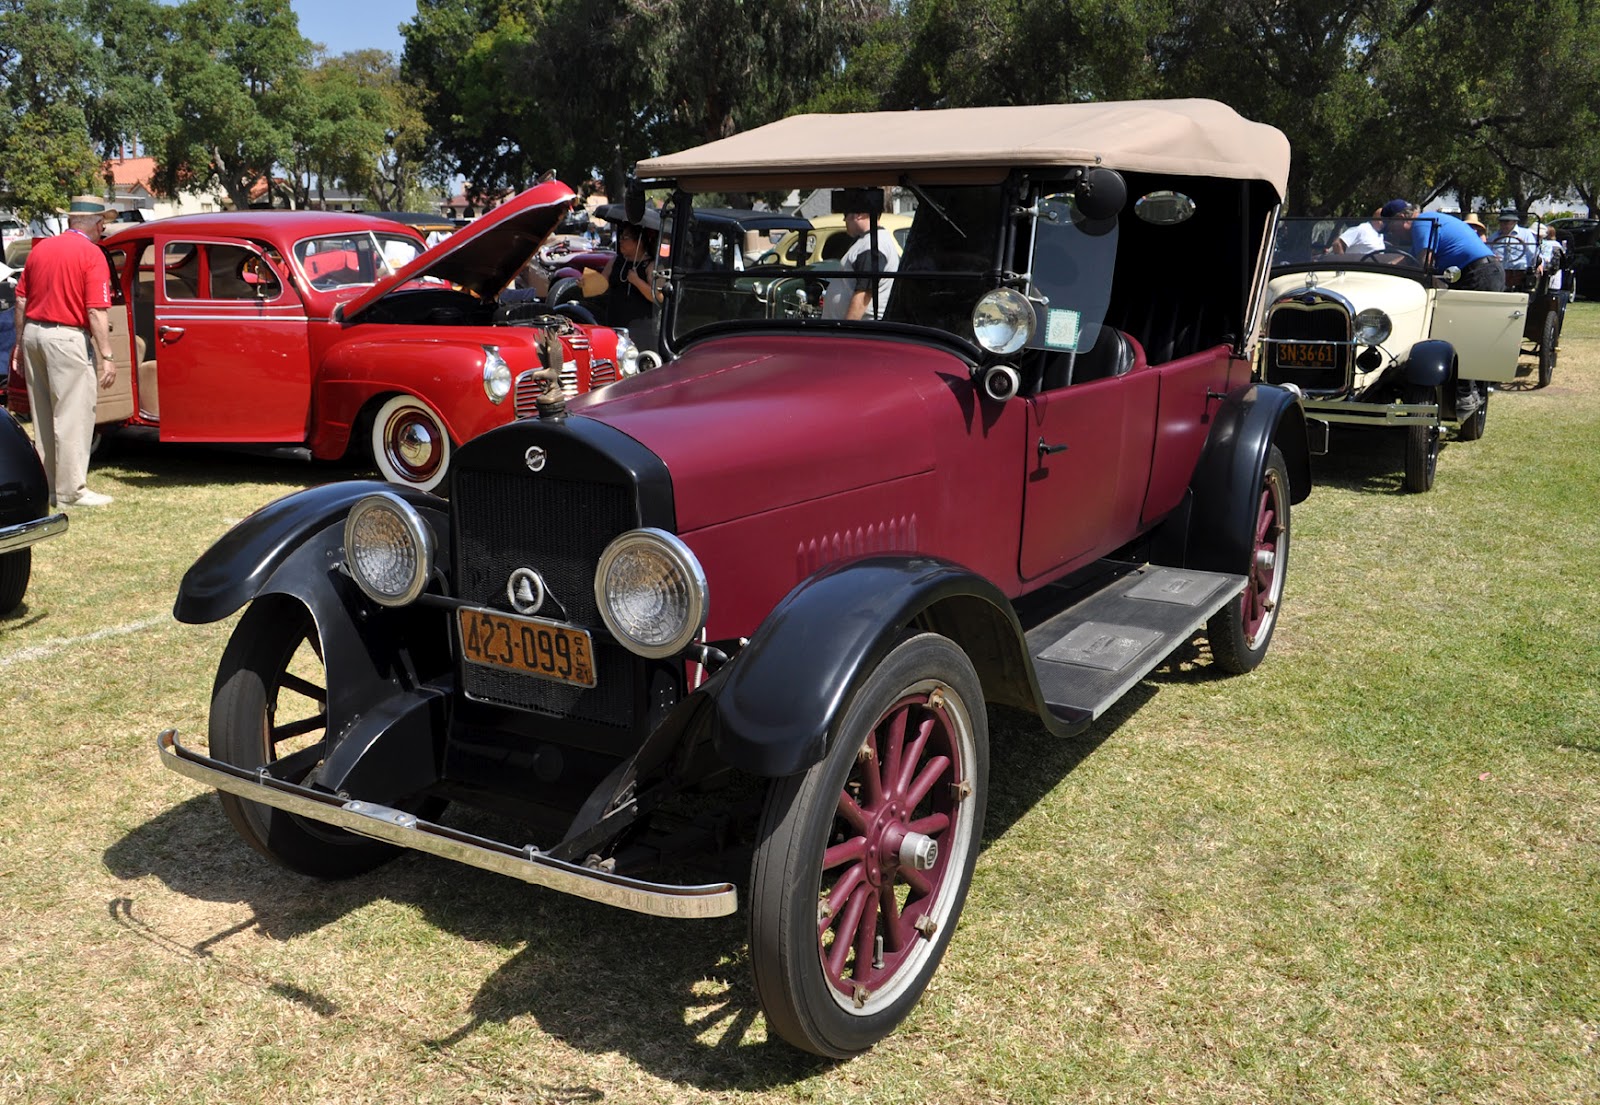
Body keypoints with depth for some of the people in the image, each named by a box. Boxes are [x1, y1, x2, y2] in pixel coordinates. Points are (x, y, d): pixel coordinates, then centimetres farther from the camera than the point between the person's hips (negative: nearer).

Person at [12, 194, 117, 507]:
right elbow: (96, 312, -16)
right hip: (67, 338, -7)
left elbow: (21, 300, 12)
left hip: (33, 332, 7)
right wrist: (106, 357, -15)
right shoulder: (91, 254, -9)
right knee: (73, 416, -2)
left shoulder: (40, 248, 11)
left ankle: (46, 485, 23)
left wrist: (21, 342, 21)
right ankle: (70, 491, 1)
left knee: (42, 415, 15)